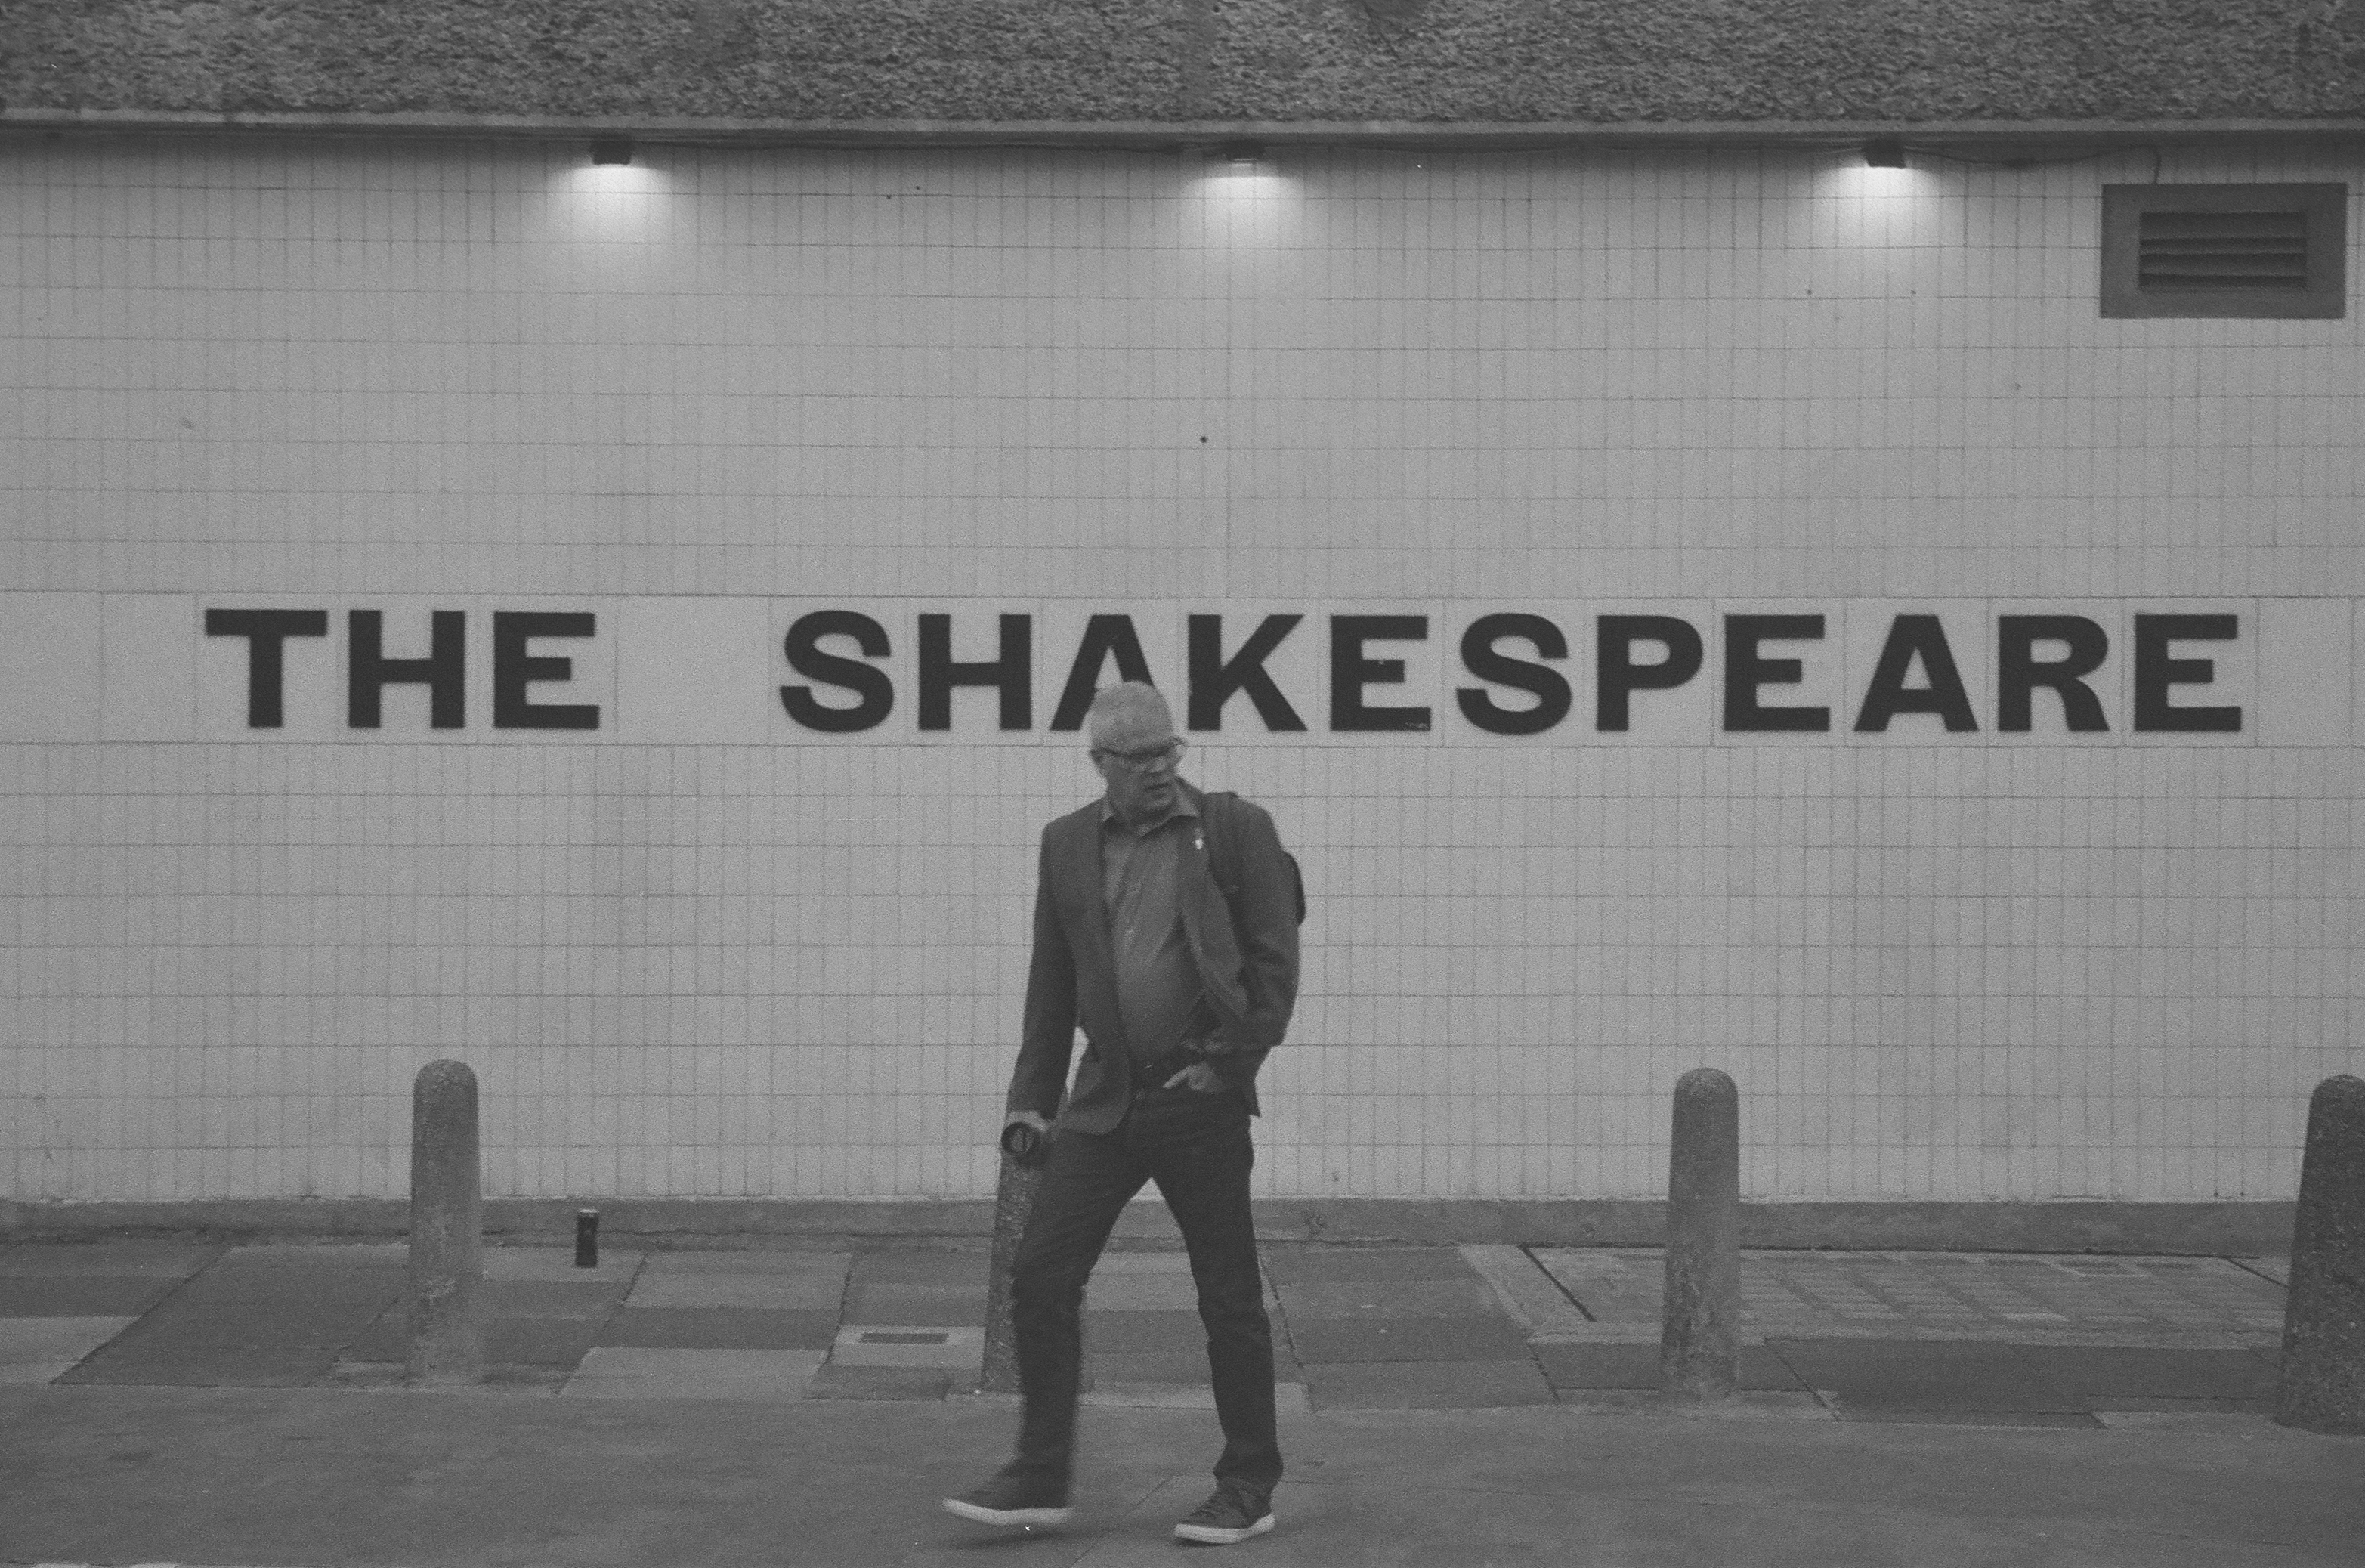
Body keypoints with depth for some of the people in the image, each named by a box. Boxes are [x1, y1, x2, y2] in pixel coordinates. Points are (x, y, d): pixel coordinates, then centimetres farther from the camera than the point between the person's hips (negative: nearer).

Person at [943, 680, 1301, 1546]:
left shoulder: (1237, 829, -1)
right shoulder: (1068, 843, 9)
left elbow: (1275, 962, -2)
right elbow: (1051, 982, 13)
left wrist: (1231, 1062, -9)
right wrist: (1031, 1098, 9)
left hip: (1201, 1099, -4)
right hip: (1105, 1099, 4)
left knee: (1229, 1299, 3)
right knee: (1040, 1276, -1)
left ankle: (1248, 1490, 15)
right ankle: (1040, 1476, 9)